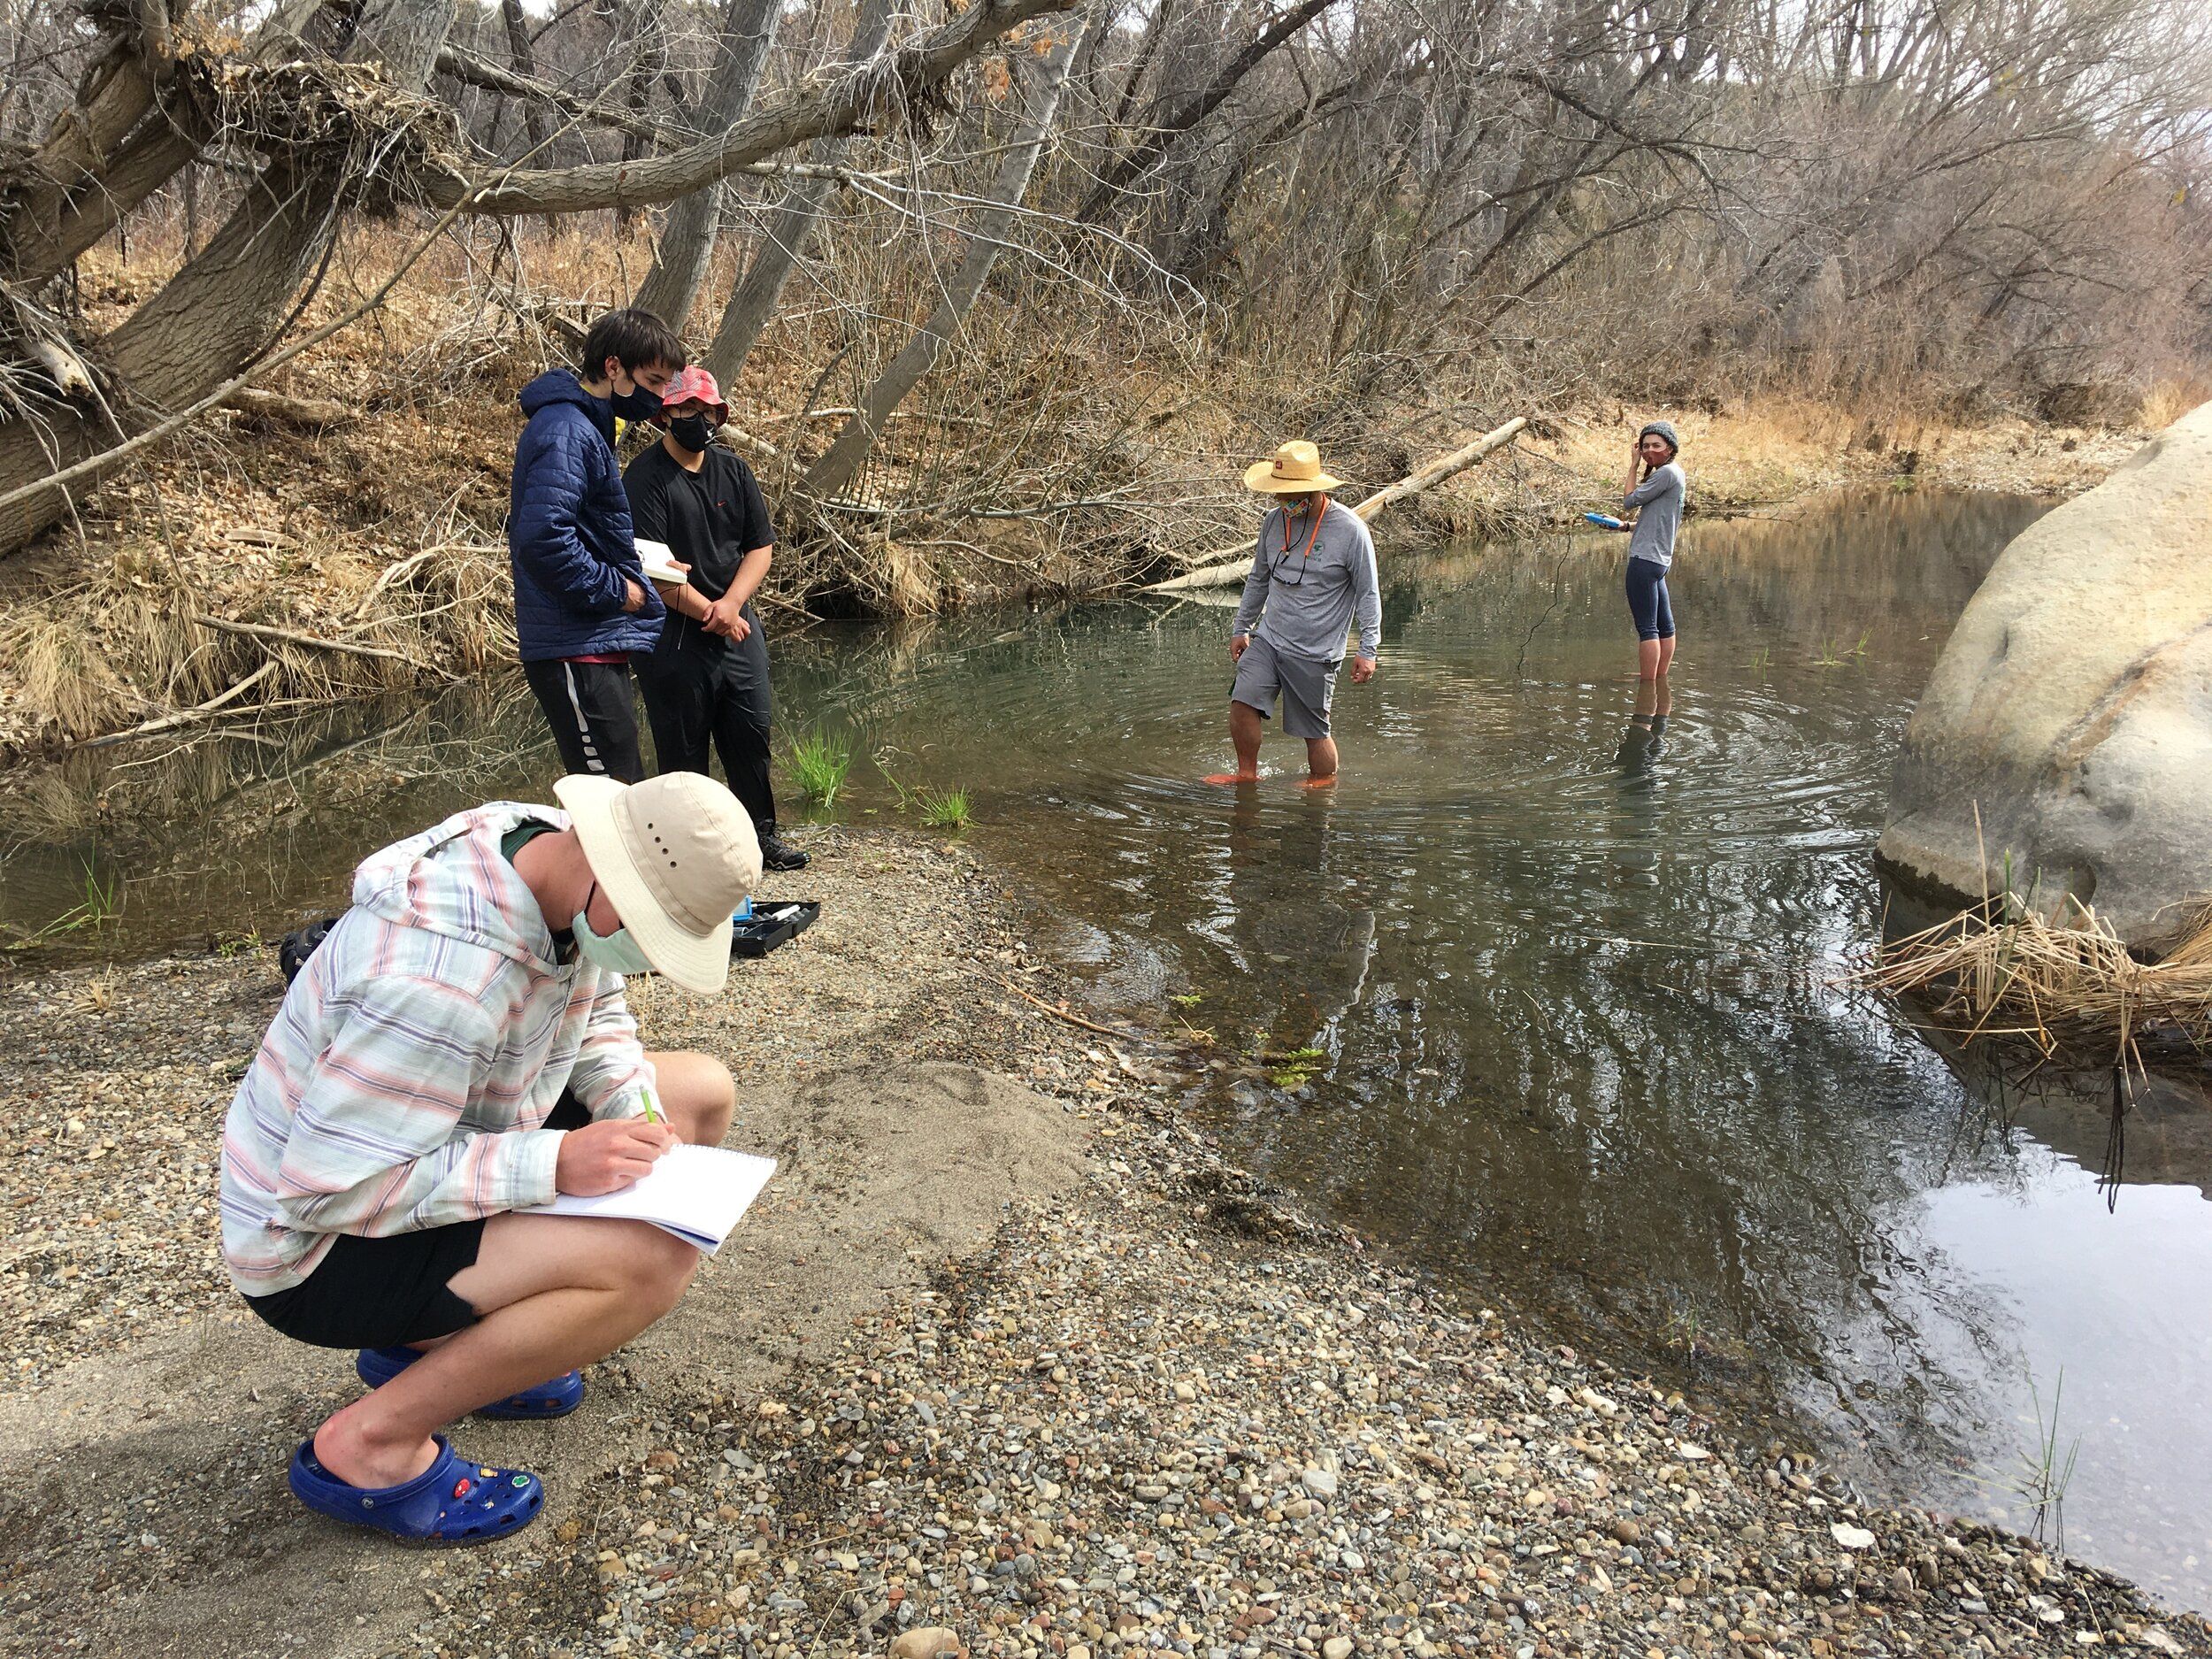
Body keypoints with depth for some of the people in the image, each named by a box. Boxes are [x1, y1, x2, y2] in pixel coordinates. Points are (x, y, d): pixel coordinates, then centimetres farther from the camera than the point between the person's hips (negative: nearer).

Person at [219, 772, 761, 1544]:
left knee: (703, 1092, 6)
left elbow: (596, 1017, 9)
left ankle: (439, 1332, 11)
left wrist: (635, 1110, -11)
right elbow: (326, 1187, -30)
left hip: (428, 1155, 9)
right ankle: (371, 1444, -9)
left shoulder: (559, 862, -10)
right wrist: (553, 1164, -31)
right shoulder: (442, 971, -36)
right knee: (654, 1258, -29)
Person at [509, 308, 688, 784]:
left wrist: (637, 563, 9)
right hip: (577, 651, -11)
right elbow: (543, 539, -28)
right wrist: (615, 590, -16)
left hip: (596, 644, 11)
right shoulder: (566, 432, -16)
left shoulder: (587, 424, 17)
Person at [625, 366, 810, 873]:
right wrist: (708, 613, -12)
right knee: (683, 745, 2)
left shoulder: (734, 472, 10)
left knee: (751, 733, 9)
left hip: (738, 626, 6)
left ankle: (760, 832, 24)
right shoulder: (645, 477, -9)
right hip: (674, 635, -5)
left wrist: (731, 604, -9)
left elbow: (760, 546, 8)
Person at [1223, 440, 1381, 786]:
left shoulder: (1350, 529, -11)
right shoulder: (1274, 520, 4)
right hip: (1267, 639, 5)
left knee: (1314, 730, 1)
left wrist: (1368, 650, -8)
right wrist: (1241, 628, 21)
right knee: (1242, 703, -10)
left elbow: (1368, 593, -5)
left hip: (1315, 652, -4)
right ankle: (1246, 773, 8)